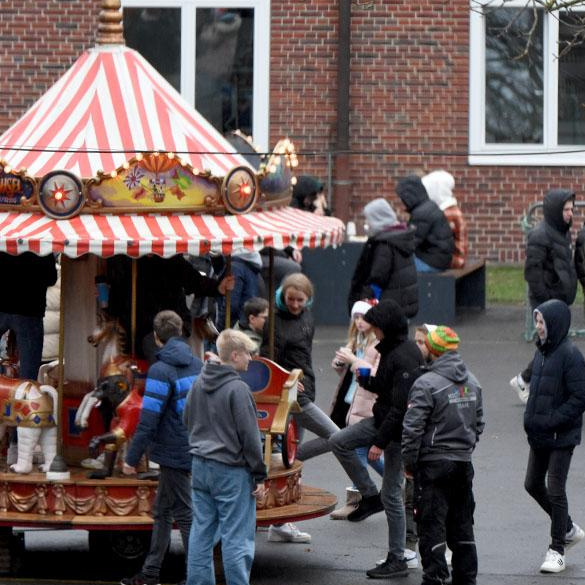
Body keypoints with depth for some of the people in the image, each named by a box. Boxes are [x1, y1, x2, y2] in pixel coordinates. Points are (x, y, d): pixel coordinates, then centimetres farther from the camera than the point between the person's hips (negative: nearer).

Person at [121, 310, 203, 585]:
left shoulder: (161, 371, -17)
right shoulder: (198, 365, 7)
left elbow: (148, 420, -19)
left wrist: (132, 458, -14)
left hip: (173, 453, -8)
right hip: (194, 448, 8)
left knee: (184, 515, -3)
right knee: (162, 511, 18)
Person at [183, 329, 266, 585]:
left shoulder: (199, 384, 6)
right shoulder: (237, 389, -16)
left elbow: (187, 420, 19)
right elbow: (249, 436, -14)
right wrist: (259, 476, -8)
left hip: (200, 467, 8)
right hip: (231, 471, -7)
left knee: (201, 532, 11)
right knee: (236, 537, -3)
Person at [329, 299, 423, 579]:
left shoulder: (405, 357, -24)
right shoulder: (390, 349, 7)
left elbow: (401, 405, -27)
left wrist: (380, 442, -24)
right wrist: (366, 380, -1)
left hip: (399, 430, -10)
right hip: (382, 419, 10)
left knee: (391, 495, -2)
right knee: (339, 441, 6)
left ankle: (397, 559, 7)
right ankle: (370, 496, 14)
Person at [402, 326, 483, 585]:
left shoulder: (426, 384, -15)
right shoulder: (472, 382, 9)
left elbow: (412, 428, -15)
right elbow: (479, 423, 17)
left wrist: (409, 462, -5)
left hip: (434, 464, -7)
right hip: (464, 462, 7)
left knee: (432, 525, -2)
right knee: (462, 523, 14)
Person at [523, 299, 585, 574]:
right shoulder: (542, 351, 8)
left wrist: (550, 421, -22)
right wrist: (530, 417, 7)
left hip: (561, 437, -9)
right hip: (540, 437, 9)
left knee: (555, 491, -2)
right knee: (533, 484, 16)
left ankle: (557, 550, 9)